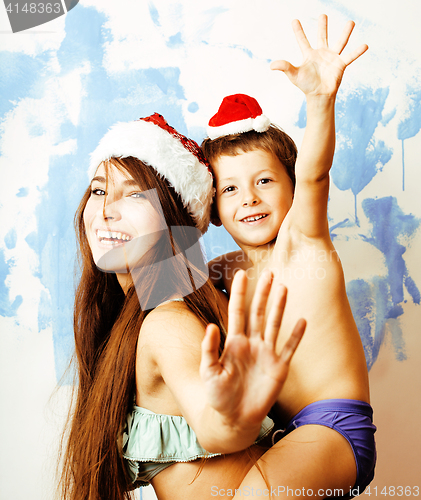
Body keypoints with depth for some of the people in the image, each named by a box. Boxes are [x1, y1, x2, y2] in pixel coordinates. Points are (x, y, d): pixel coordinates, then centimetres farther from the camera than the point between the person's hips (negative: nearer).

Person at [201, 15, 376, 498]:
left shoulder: (300, 241, -9)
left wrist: (321, 97, -44)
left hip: (337, 430, -7)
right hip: (281, 431, 7)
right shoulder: (222, 272, 8)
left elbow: (313, 174, -28)